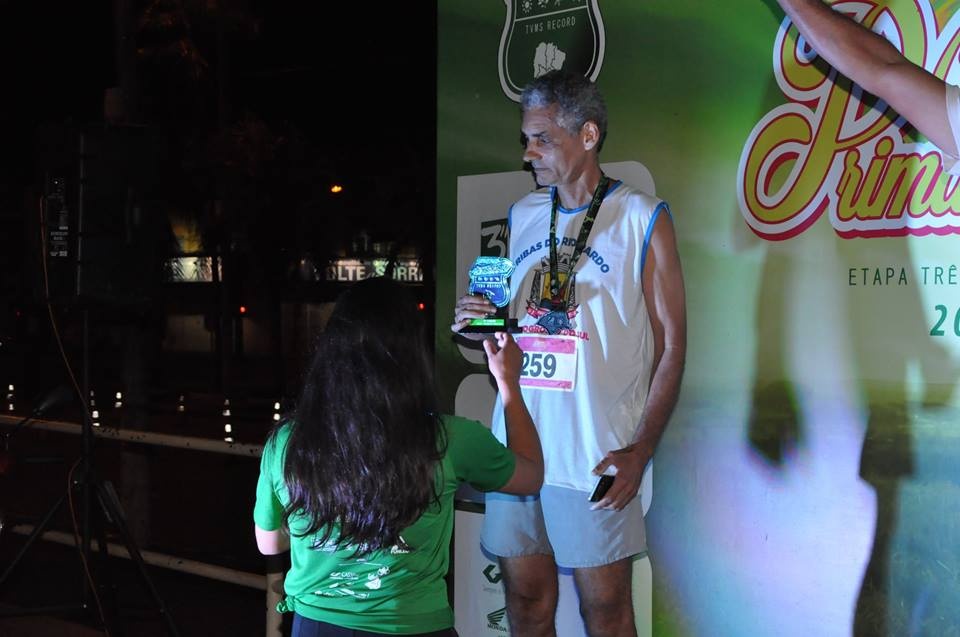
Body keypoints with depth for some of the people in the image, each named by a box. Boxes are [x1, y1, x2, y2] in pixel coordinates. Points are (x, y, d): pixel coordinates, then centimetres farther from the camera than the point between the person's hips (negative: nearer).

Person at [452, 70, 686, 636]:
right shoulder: (523, 216, 13)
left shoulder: (641, 218, -3)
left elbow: (671, 345, -5)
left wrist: (640, 450, -13)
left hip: (595, 456, -5)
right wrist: (478, 323, 0)